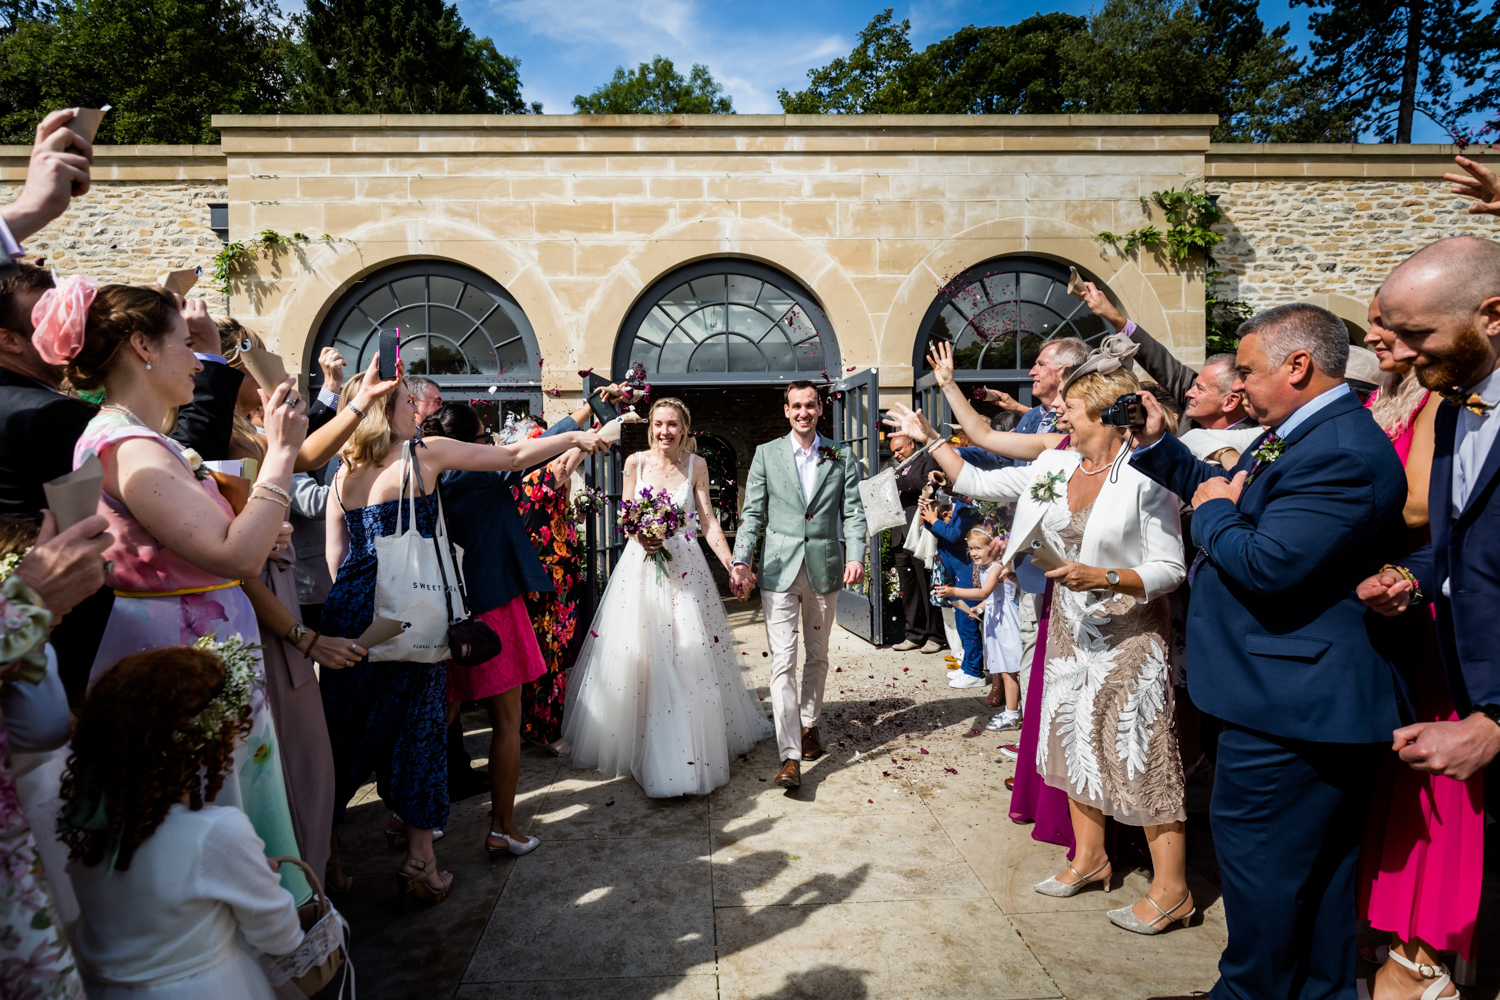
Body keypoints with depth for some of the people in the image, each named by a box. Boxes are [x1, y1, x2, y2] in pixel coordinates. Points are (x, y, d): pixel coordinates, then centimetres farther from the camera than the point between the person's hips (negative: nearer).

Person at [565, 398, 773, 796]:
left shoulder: (696, 465, 1)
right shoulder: (635, 462, 0)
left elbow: (707, 520, 0)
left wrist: (732, 565, -8)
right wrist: (642, 536, -17)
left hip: (685, 566, 0)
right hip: (641, 565, 0)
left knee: (690, 656, -1)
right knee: (637, 654, 2)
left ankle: (693, 747, 12)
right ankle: (638, 742, 19)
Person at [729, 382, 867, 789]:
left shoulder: (841, 460, 8)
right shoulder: (766, 455, 6)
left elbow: (853, 514, 3)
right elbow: (752, 514, 3)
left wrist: (855, 556, -13)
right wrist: (740, 562, -7)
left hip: (824, 569, 2)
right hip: (779, 570, -2)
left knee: (817, 656, 15)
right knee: (783, 661, -7)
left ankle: (808, 724, 36)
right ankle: (790, 756, -5)